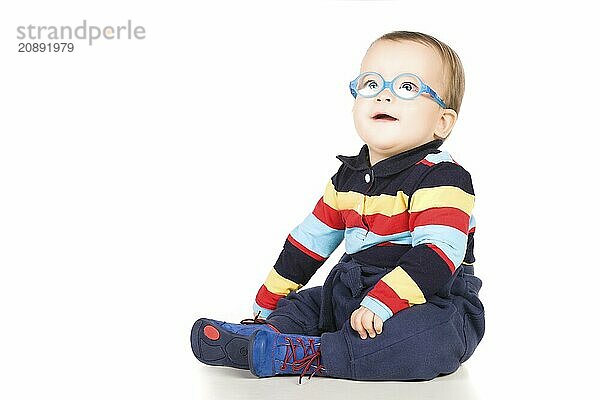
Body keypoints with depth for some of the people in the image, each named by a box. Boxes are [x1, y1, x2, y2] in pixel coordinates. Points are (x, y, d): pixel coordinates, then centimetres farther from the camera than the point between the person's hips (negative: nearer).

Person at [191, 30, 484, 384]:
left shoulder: (443, 176, -14)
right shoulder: (349, 176, 9)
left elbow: (437, 253, -27)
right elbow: (312, 239, 16)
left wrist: (382, 303, -37)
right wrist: (267, 302, 19)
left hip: (430, 300, -7)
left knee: (433, 335, -36)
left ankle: (310, 355, -38)